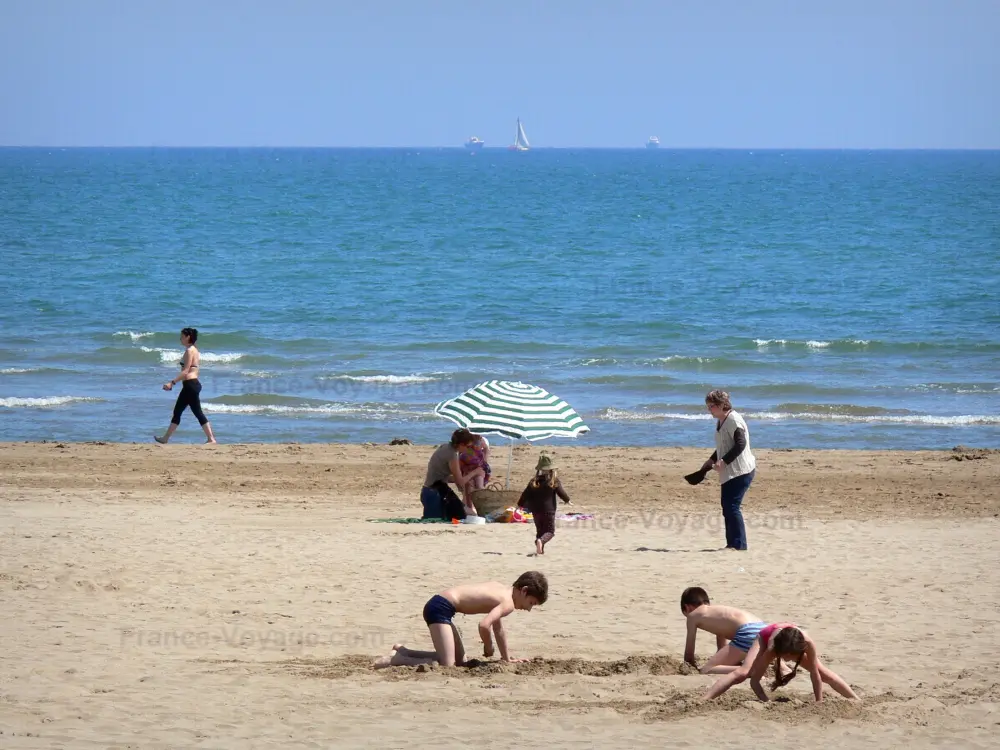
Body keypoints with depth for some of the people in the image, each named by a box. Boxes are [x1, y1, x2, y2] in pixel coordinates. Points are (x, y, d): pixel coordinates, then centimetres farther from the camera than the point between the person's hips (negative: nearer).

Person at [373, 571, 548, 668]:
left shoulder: (500, 590, 20)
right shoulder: (507, 604, -11)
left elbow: (498, 628, 32)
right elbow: (484, 625, -26)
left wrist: (507, 658, 37)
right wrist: (489, 647, -6)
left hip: (437, 603, 10)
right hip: (441, 608, -10)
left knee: (459, 660, 19)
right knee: (447, 665, -16)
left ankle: (404, 652, 19)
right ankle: (397, 660, -13)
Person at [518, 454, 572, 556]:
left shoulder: (534, 481, 2)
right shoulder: (555, 481, -8)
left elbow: (526, 494, 5)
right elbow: (561, 492, -3)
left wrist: (520, 504, 17)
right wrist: (567, 500, 17)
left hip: (536, 511, 4)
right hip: (549, 510, -4)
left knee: (540, 530, 17)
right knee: (550, 531, 0)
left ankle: (540, 549, 12)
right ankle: (541, 540, -29)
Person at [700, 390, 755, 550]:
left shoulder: (733, 420, -14)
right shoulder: (720, 422, 16)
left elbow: (740, 444, -23)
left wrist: (723, 461, -26)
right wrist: (711, 461, 17)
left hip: (740, 472, -10)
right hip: (729, 473, 10)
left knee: (732, 507, -14)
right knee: (727, 507, 11)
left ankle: (739, 544, -11)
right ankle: (732, 543, 17)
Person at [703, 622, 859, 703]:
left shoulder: (808, 643, -43)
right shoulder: (771, 648, -44)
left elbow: (815, 674, -29)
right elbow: (754, 680, -37)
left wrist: (819, 702, -27)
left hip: (792, 642, 2)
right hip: (765, 636, -2)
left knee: (823, 673, -1)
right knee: (742, 673, -22)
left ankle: (856, 701, 15)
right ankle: (702, 702, -25)